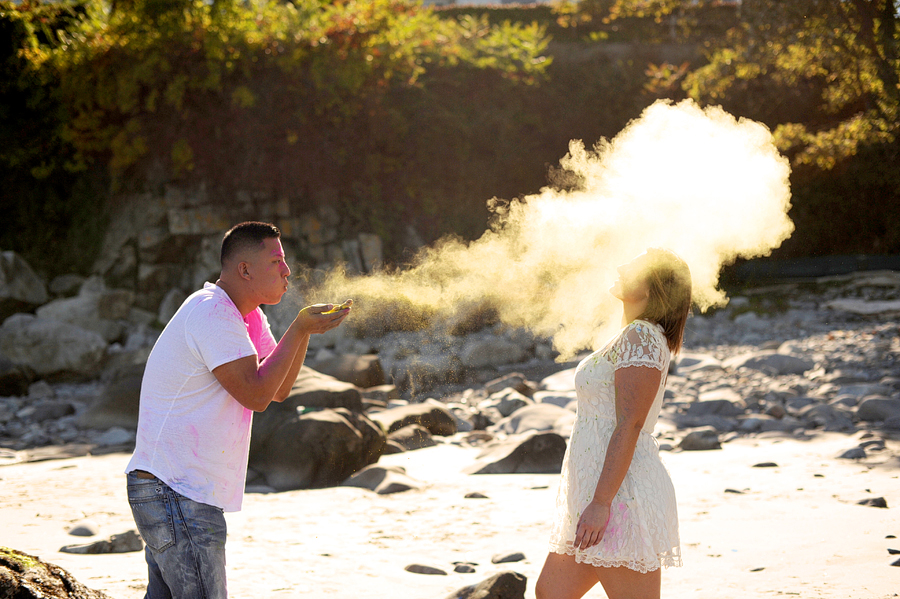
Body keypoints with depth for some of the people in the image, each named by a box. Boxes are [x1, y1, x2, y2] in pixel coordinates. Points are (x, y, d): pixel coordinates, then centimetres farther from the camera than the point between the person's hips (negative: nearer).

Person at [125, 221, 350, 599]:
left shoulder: (247, 315, 15)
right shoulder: (212, 314, -17)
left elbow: (279, 389, 15)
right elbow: (256, 394, -20)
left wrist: (305, 329, 1)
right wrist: (299, 329, -15)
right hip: (177, 496, -10)